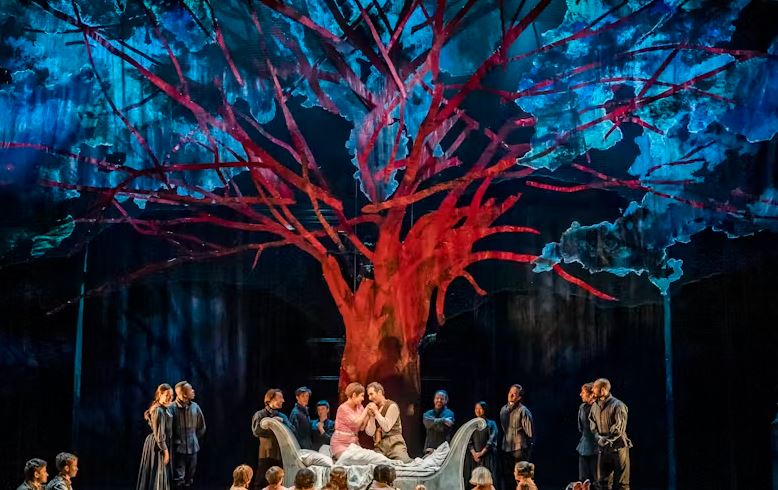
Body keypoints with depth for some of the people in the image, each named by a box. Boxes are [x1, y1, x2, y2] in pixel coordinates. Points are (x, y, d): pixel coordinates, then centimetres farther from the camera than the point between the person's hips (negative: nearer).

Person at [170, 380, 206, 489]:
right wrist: (176, 441, -2)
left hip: (192, 448, 5)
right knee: (178, 480, -5)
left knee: (189, 480, 12)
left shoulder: (195, 407, 2)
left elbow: (202, 427, 16)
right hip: (178, 449, -5)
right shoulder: (172, 408, -15)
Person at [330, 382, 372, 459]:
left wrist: (368, 414, -8)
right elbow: (355, 423, -20)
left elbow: (362, 427, 2)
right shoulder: (343, 408, -13)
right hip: (340, 443, -7)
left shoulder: (359, 407, 7)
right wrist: (365, 410, -12)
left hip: (354, 442, 7)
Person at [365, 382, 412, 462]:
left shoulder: (392, 406, -1)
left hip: (394, 444, -4)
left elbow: (387, 427, -11)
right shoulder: (373, 408, 14)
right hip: (379, 446, 4)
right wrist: (371, 416, -5)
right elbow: (370, 432, 6)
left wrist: (376, 412, -6)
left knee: (405, 463, -21)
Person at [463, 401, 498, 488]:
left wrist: (481, 453, -12)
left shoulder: (491, 424, 6)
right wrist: (474, 453, -9)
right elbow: (469, 441, 5)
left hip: (487, 456, -2)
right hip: (473, 456, 2)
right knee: (473, 480, -5)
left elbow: (491, 441, -3)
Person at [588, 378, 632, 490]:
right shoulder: (595, 405, 10)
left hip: (618, 447, -6)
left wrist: (606, 439, -10)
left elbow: (619, 428, -14)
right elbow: (592, 424, 15)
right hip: (603, 448, 6)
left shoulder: (618, 405, -11)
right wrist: (598, 437, -2)